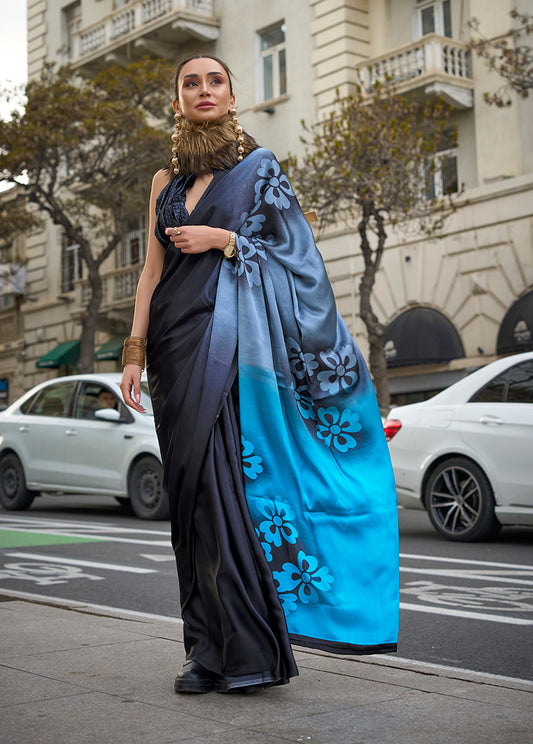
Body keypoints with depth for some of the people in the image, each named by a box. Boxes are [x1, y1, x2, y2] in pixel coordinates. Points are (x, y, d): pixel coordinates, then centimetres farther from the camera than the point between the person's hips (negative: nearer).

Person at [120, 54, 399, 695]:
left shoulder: (258, 167, 8)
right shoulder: (166, 181, 19)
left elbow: (293, 249, 3)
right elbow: (152, 270, 15)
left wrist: (222, 240, -8)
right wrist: (135, 352, 7)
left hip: (229, 338, -5)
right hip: (175, 339, 5)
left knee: (221, 480, -16)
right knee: (192, 489, 1)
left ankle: (248, 649, -11)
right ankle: (211, 652, 6)